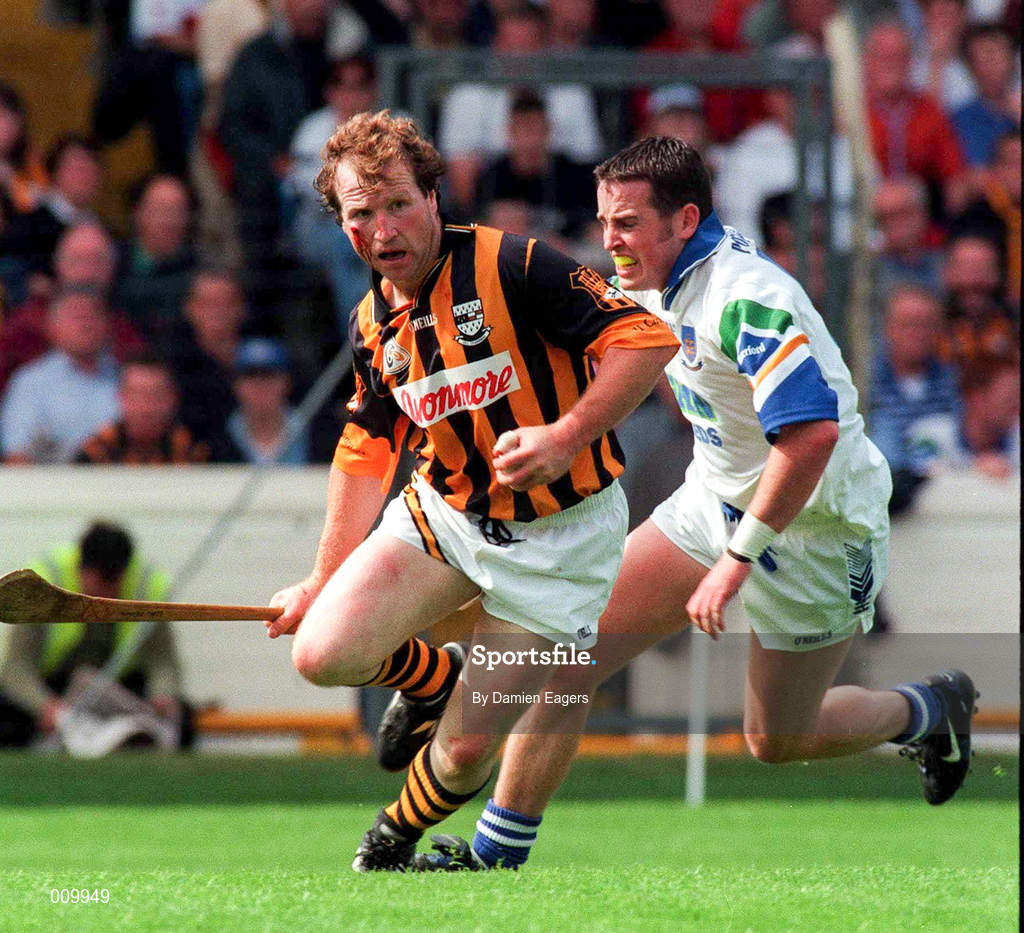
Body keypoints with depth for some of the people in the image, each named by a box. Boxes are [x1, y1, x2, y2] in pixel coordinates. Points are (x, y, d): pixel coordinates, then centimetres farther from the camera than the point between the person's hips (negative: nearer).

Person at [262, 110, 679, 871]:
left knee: (467, 751, -4)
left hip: (557, 535, -5)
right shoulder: (374, 326, 3)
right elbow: (367, 451, 16)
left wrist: (566, 437, -29)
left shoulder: (511, 267, -18)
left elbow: (647, 340, -20)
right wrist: (324, 581, 15)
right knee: (324, 653, -18)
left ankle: (399, 838, 32)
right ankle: (436, 676, 17)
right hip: (442, 514, 5)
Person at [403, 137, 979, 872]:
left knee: (778, 740, 8)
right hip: (716, 502, 8)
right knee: (568, 650, -6)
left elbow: (812, 433, -37)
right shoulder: (663, 282, -2)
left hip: (809, 529, -8)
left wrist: (737, 559, -32)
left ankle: (930, 711, 36)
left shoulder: (745, 300, -30)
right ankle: (495, 854, -2)